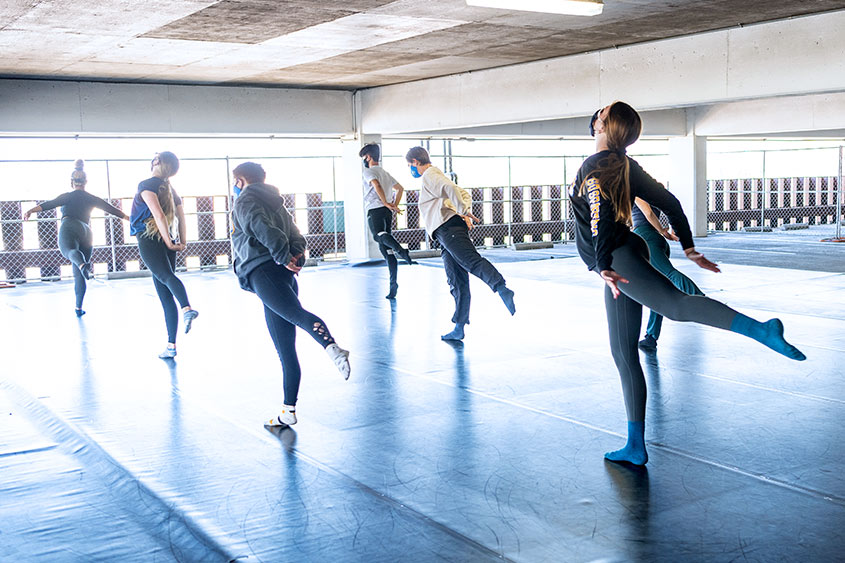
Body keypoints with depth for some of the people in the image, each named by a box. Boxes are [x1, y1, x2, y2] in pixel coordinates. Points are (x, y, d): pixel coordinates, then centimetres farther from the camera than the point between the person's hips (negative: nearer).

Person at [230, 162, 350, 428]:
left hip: (263, 272, -8)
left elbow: (265, 230, -14)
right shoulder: (276, 203, 31)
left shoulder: (245, 202, 5)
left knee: (297, 314, -34)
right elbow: (296, 237, 19)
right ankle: (288, 412, 13)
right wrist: (296, 259, 3)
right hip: (285, 278, 8)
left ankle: (331, 346, -61)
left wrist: (284, 258, -8)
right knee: (285, 350, 8)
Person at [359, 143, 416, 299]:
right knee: (386, 249, 4)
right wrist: (394, 206, 18)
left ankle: (401, 250, -55)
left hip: (375, 209, -7)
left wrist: (386, 203, -15)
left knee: (379, 235, -29)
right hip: (387, 212, 7)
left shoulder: (368, 171, 2)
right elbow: (400, 188, 27)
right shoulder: (385, 173, 27)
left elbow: (376, 185, -17)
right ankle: (393, 284, -1)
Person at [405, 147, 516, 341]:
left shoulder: (429, 176, 4)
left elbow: (451, 188, -16)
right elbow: (464, 194, 27)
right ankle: (459, 327, 5)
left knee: (472, 261, -28)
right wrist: (467, 212, 11)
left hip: (448, 228, -9)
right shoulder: (437, 177, 35)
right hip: (446, 233, 9)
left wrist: (464, 211, -13)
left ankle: (502, 289, -48)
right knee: (456, 281, 5)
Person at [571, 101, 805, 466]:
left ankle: (761, 330, -53)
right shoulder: (626, 167, 20)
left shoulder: (594, 167, -3)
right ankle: (635, 448, 9)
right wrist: (689, 249, 21)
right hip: (622, 257, 9)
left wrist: (603, 266, -28)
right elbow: (669, 203, 19)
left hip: (618, 256, -9)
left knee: (674, 303, -32)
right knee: (623, 354, 7)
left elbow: (600, 216, -18)